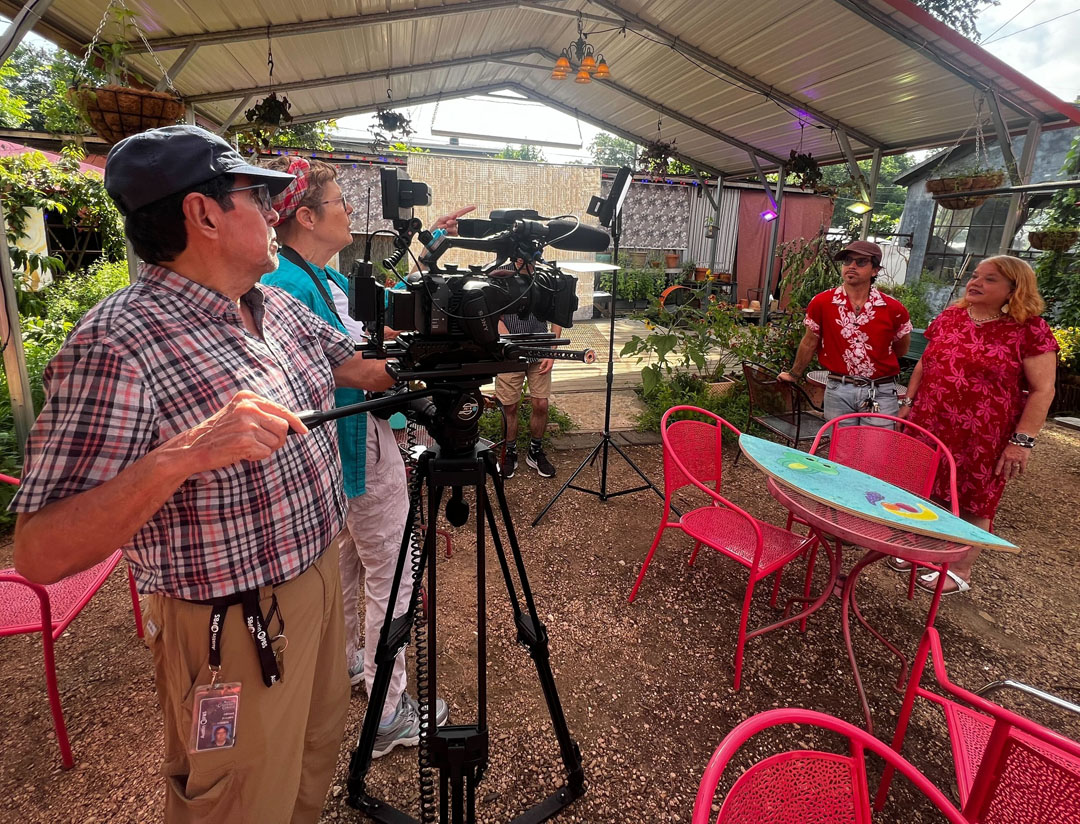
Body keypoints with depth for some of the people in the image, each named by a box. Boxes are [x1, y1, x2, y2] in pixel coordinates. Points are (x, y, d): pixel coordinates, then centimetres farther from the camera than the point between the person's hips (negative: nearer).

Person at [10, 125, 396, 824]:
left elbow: (365, 367, 11)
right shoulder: (116, 348, -24)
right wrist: (183, 454, -39)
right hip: (233, 629, -7)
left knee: (318, 755, 29)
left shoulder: (278, 306, 0)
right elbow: (40, 553, -26)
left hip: (321, 577, 8)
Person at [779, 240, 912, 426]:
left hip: (880, 393, 0)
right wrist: (795, 374, 15)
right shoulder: (821, 302, -5)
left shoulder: (893, 309, -3)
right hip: (838, 391, 0)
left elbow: (901, 350, 14)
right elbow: (810, 343, 8)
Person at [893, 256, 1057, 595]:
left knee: (973, 503, 9)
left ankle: (960, 570, 25)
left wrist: (1023, 440, -14)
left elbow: (1043, 390, -9)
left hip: (982, 439, -4)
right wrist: (908, 402, 11)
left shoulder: (1029, 329, -7)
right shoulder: (949, 317, 7)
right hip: (928, 426, 4)